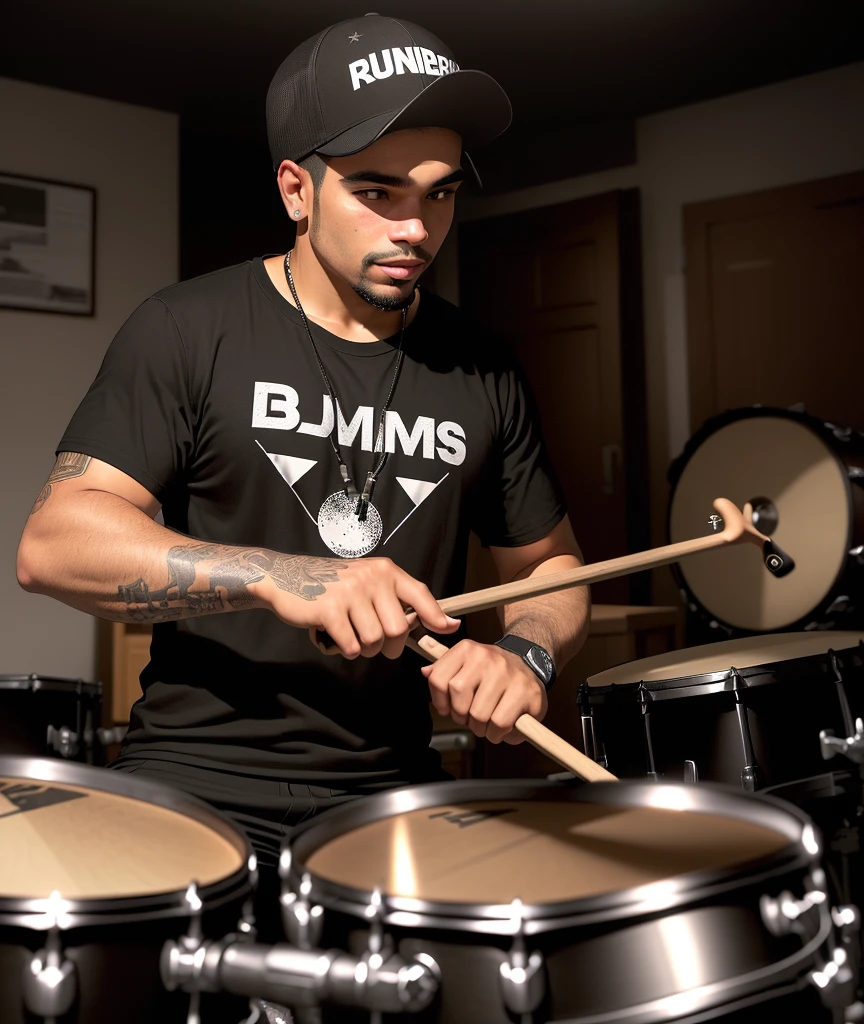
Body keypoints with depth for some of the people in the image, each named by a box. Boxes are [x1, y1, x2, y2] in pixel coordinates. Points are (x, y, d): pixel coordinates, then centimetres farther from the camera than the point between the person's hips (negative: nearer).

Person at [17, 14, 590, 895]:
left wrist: (524, 653, -7)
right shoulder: (191, 331, -4)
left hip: (391, 792, 4)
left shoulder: (480, 372, 7)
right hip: (199, 781, -3)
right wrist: (278, 577, -26)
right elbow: (54, 541, -13)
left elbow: (548, 563, 16)